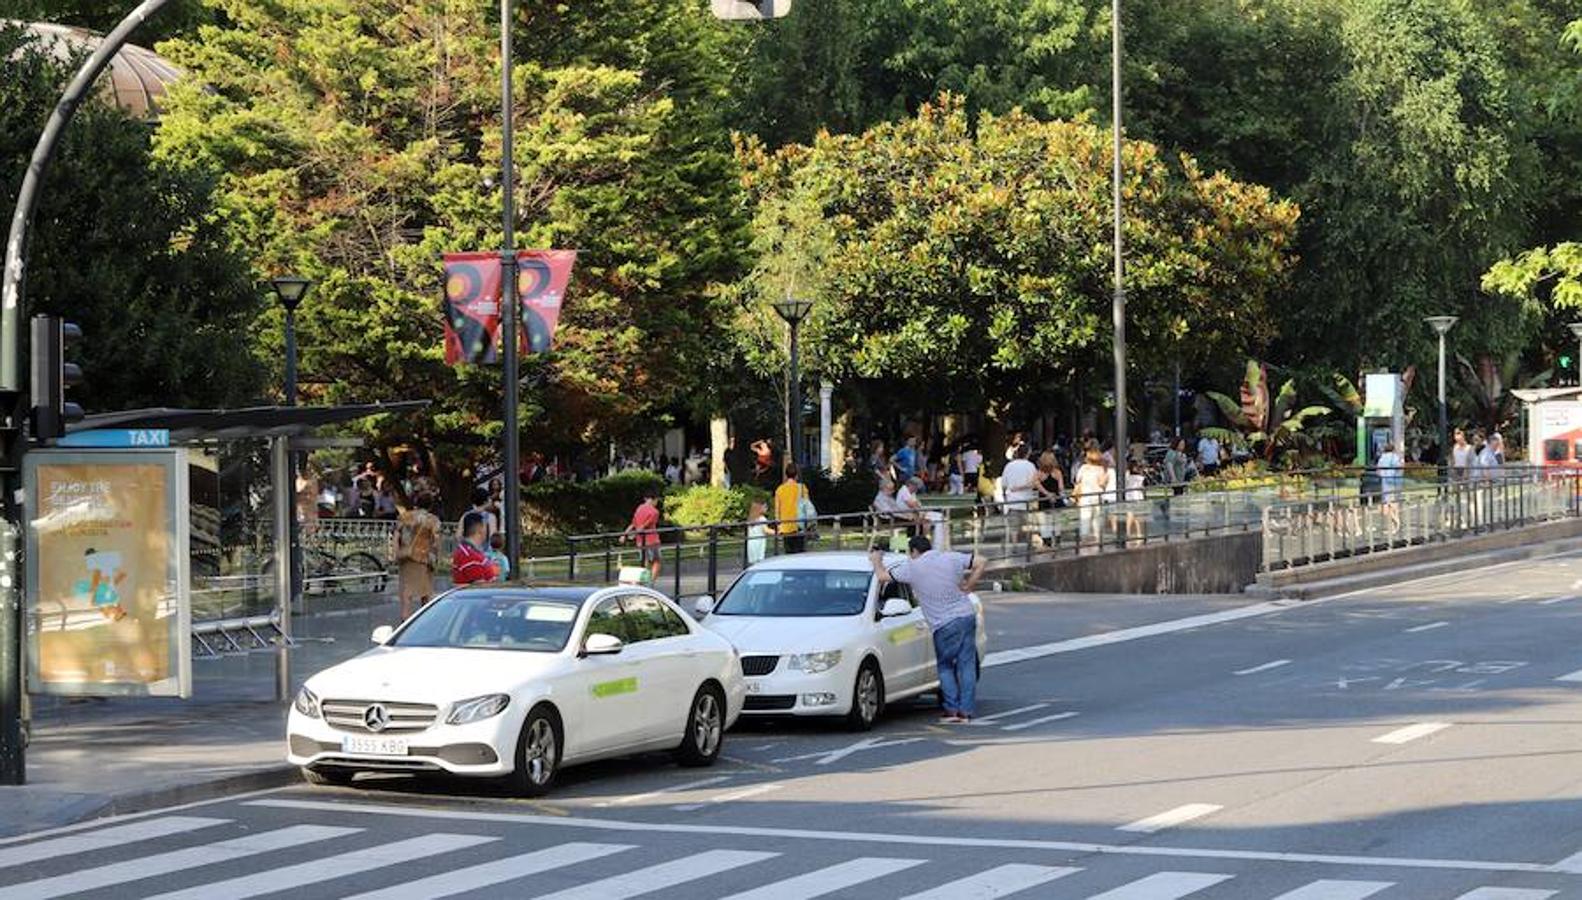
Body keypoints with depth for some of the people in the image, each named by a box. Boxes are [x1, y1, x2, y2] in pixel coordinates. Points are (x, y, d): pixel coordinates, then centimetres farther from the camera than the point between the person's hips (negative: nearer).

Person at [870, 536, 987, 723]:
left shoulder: (912, 568, -4)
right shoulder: (950, 558, 7)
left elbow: (883, 577, 1)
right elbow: (980, 563, 8)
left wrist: (876, 561, 21)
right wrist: (968, 587, 12)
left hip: (946, 624, -4)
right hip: (967, 616, 4)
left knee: (945, 667, 10)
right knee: (966, 665, 6)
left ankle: (952, 710, 2)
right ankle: (966, 711, 5)